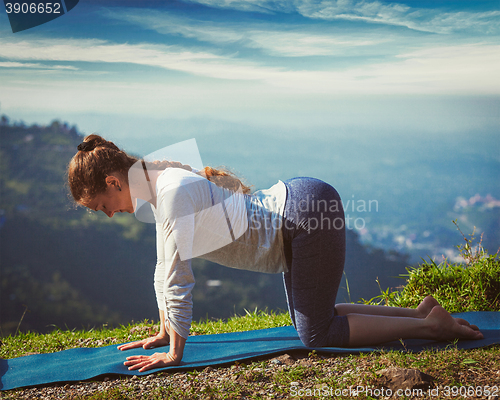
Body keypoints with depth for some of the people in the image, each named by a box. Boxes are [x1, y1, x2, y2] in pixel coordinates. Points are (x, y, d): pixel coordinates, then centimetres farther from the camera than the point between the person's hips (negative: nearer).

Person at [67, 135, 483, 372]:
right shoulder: (158, 186, 8)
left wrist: (174, 353, -12)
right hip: (301, 210, 10)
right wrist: (164, 332, 23)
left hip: (305, 214, -10)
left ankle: (430, 325, 1)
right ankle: (420, 311, 20)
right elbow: (165, 270, 18)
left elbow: (178, 278, -20)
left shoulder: (174, 192, -22)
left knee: (317, 334, -4)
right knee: (311, 319, 20)